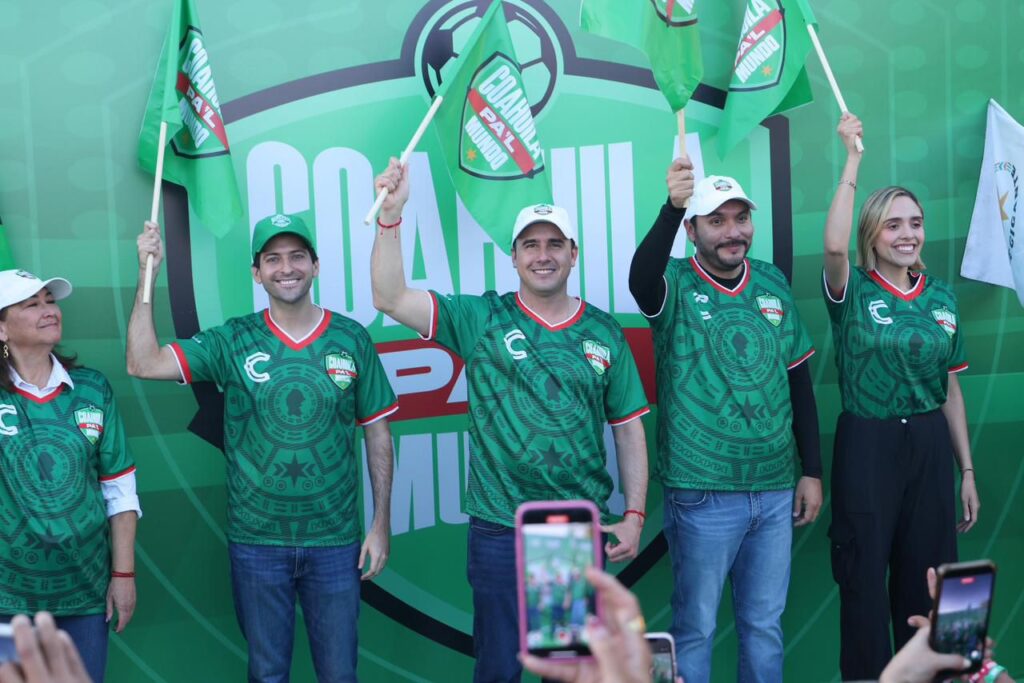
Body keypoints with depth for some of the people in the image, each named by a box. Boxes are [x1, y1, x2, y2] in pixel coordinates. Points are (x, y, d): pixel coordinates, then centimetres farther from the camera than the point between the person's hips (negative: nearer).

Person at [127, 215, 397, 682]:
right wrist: (147, 274, -16)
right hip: (256, 541, 0)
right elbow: (143, 363, -11)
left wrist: (381, 523, 0)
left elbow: (377, 433, 2)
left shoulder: (351, 339, -2)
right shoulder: (233, 341, -2)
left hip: (335, 541, 0)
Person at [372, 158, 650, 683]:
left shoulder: (605, 334, 3)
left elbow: (628, 428, 7)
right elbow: (390, 297, -12)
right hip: (500, 529, -2)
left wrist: (634, 515, 2)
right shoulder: (481, 320, -3)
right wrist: (391, 215, -22)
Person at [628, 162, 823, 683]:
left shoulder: (773, 283, 6)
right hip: (703, 496, -4)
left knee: (765, 625, 16)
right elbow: (640, 280, -33)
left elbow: (798, 381, 11)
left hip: (776, 492, 5)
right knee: (696, 627, 7)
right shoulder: (676, 285, -7)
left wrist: (812, 471, 9)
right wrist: (671, 208, -49)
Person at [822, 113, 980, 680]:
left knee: (925, 577, 12)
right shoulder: (854, 292, -5)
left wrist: (967, 471, 10)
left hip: (931, 445, 4)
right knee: (864, 579, 4)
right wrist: (852, 159, -25)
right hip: (866, 445, -4)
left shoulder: (942, 298, 7)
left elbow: (950, 390, 11)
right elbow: (834, 245, -29)